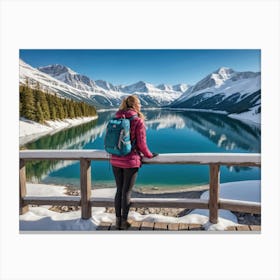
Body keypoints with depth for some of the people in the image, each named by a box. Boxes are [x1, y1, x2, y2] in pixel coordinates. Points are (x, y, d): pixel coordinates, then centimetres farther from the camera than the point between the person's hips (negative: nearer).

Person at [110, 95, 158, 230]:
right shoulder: (138, 121, -11)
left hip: (115, 160, 5)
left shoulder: (116, 119, 5)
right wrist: (149, 155, 8)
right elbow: (141, 144, -10)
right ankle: (124, 222, 18)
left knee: (119, 190, 16)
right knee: (127, 192, 6)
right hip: (131, 161, -5)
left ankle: (118, 220, 25)